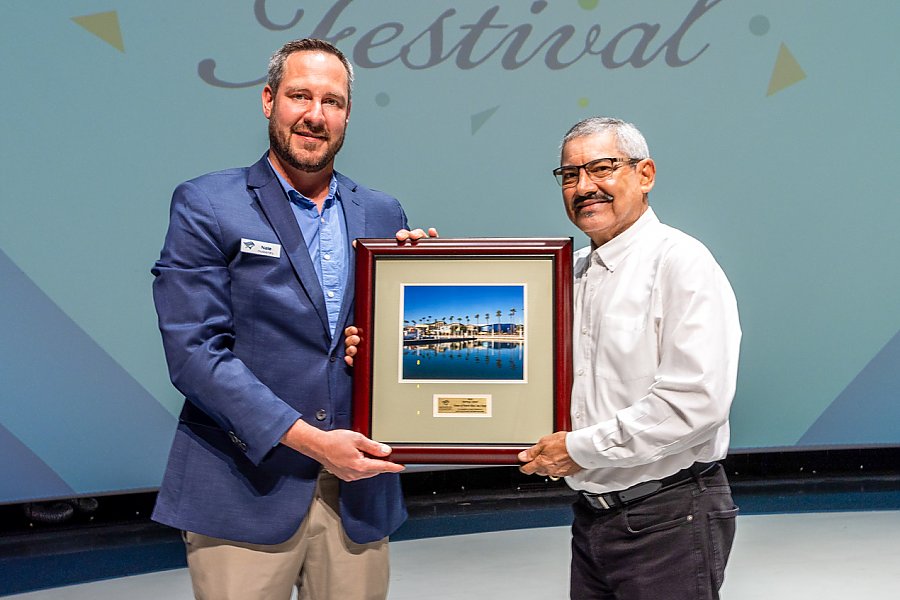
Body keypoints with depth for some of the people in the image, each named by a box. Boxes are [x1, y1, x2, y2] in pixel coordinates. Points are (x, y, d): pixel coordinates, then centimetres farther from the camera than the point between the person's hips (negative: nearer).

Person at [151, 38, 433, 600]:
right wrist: (309, 439, -17)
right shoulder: (205, 205, -3)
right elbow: (195, 351, -11)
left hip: (358, 486, 4)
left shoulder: (382, 214, 8)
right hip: (245, 489, -3)